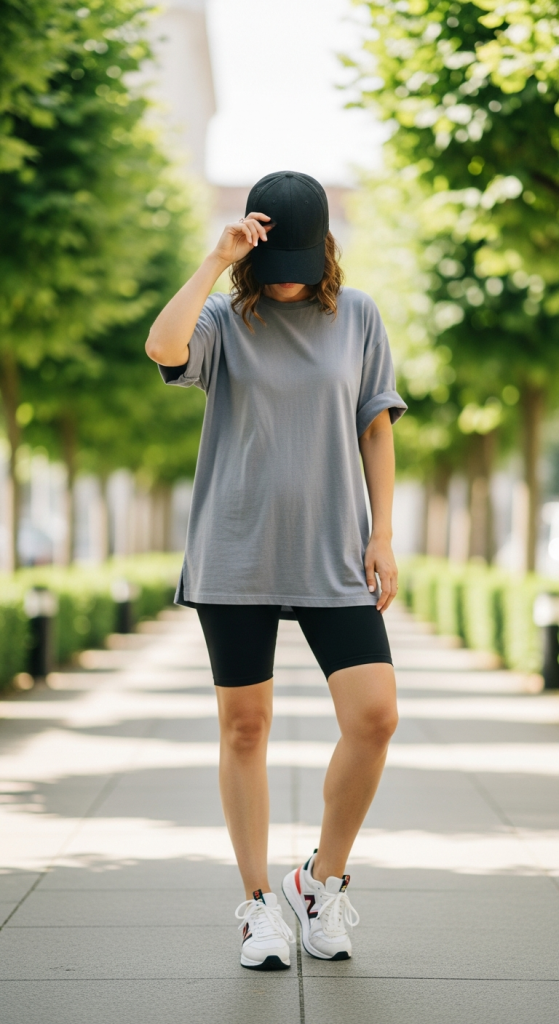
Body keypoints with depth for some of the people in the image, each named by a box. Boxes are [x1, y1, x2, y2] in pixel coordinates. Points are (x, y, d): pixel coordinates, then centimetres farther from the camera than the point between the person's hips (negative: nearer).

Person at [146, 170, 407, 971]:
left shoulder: (357, 315, 7)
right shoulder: (225, 320, 2)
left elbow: (376, 428, 9)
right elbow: (162, 346, -21)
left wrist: (383, 535, 3)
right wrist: (218, 261, -16)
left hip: (333, 557, 1)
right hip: (235, 558, -1)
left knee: (375, 717, -11)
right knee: (245, 726, 4)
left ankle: (324, 878, 10)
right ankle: (260, 905, 16)